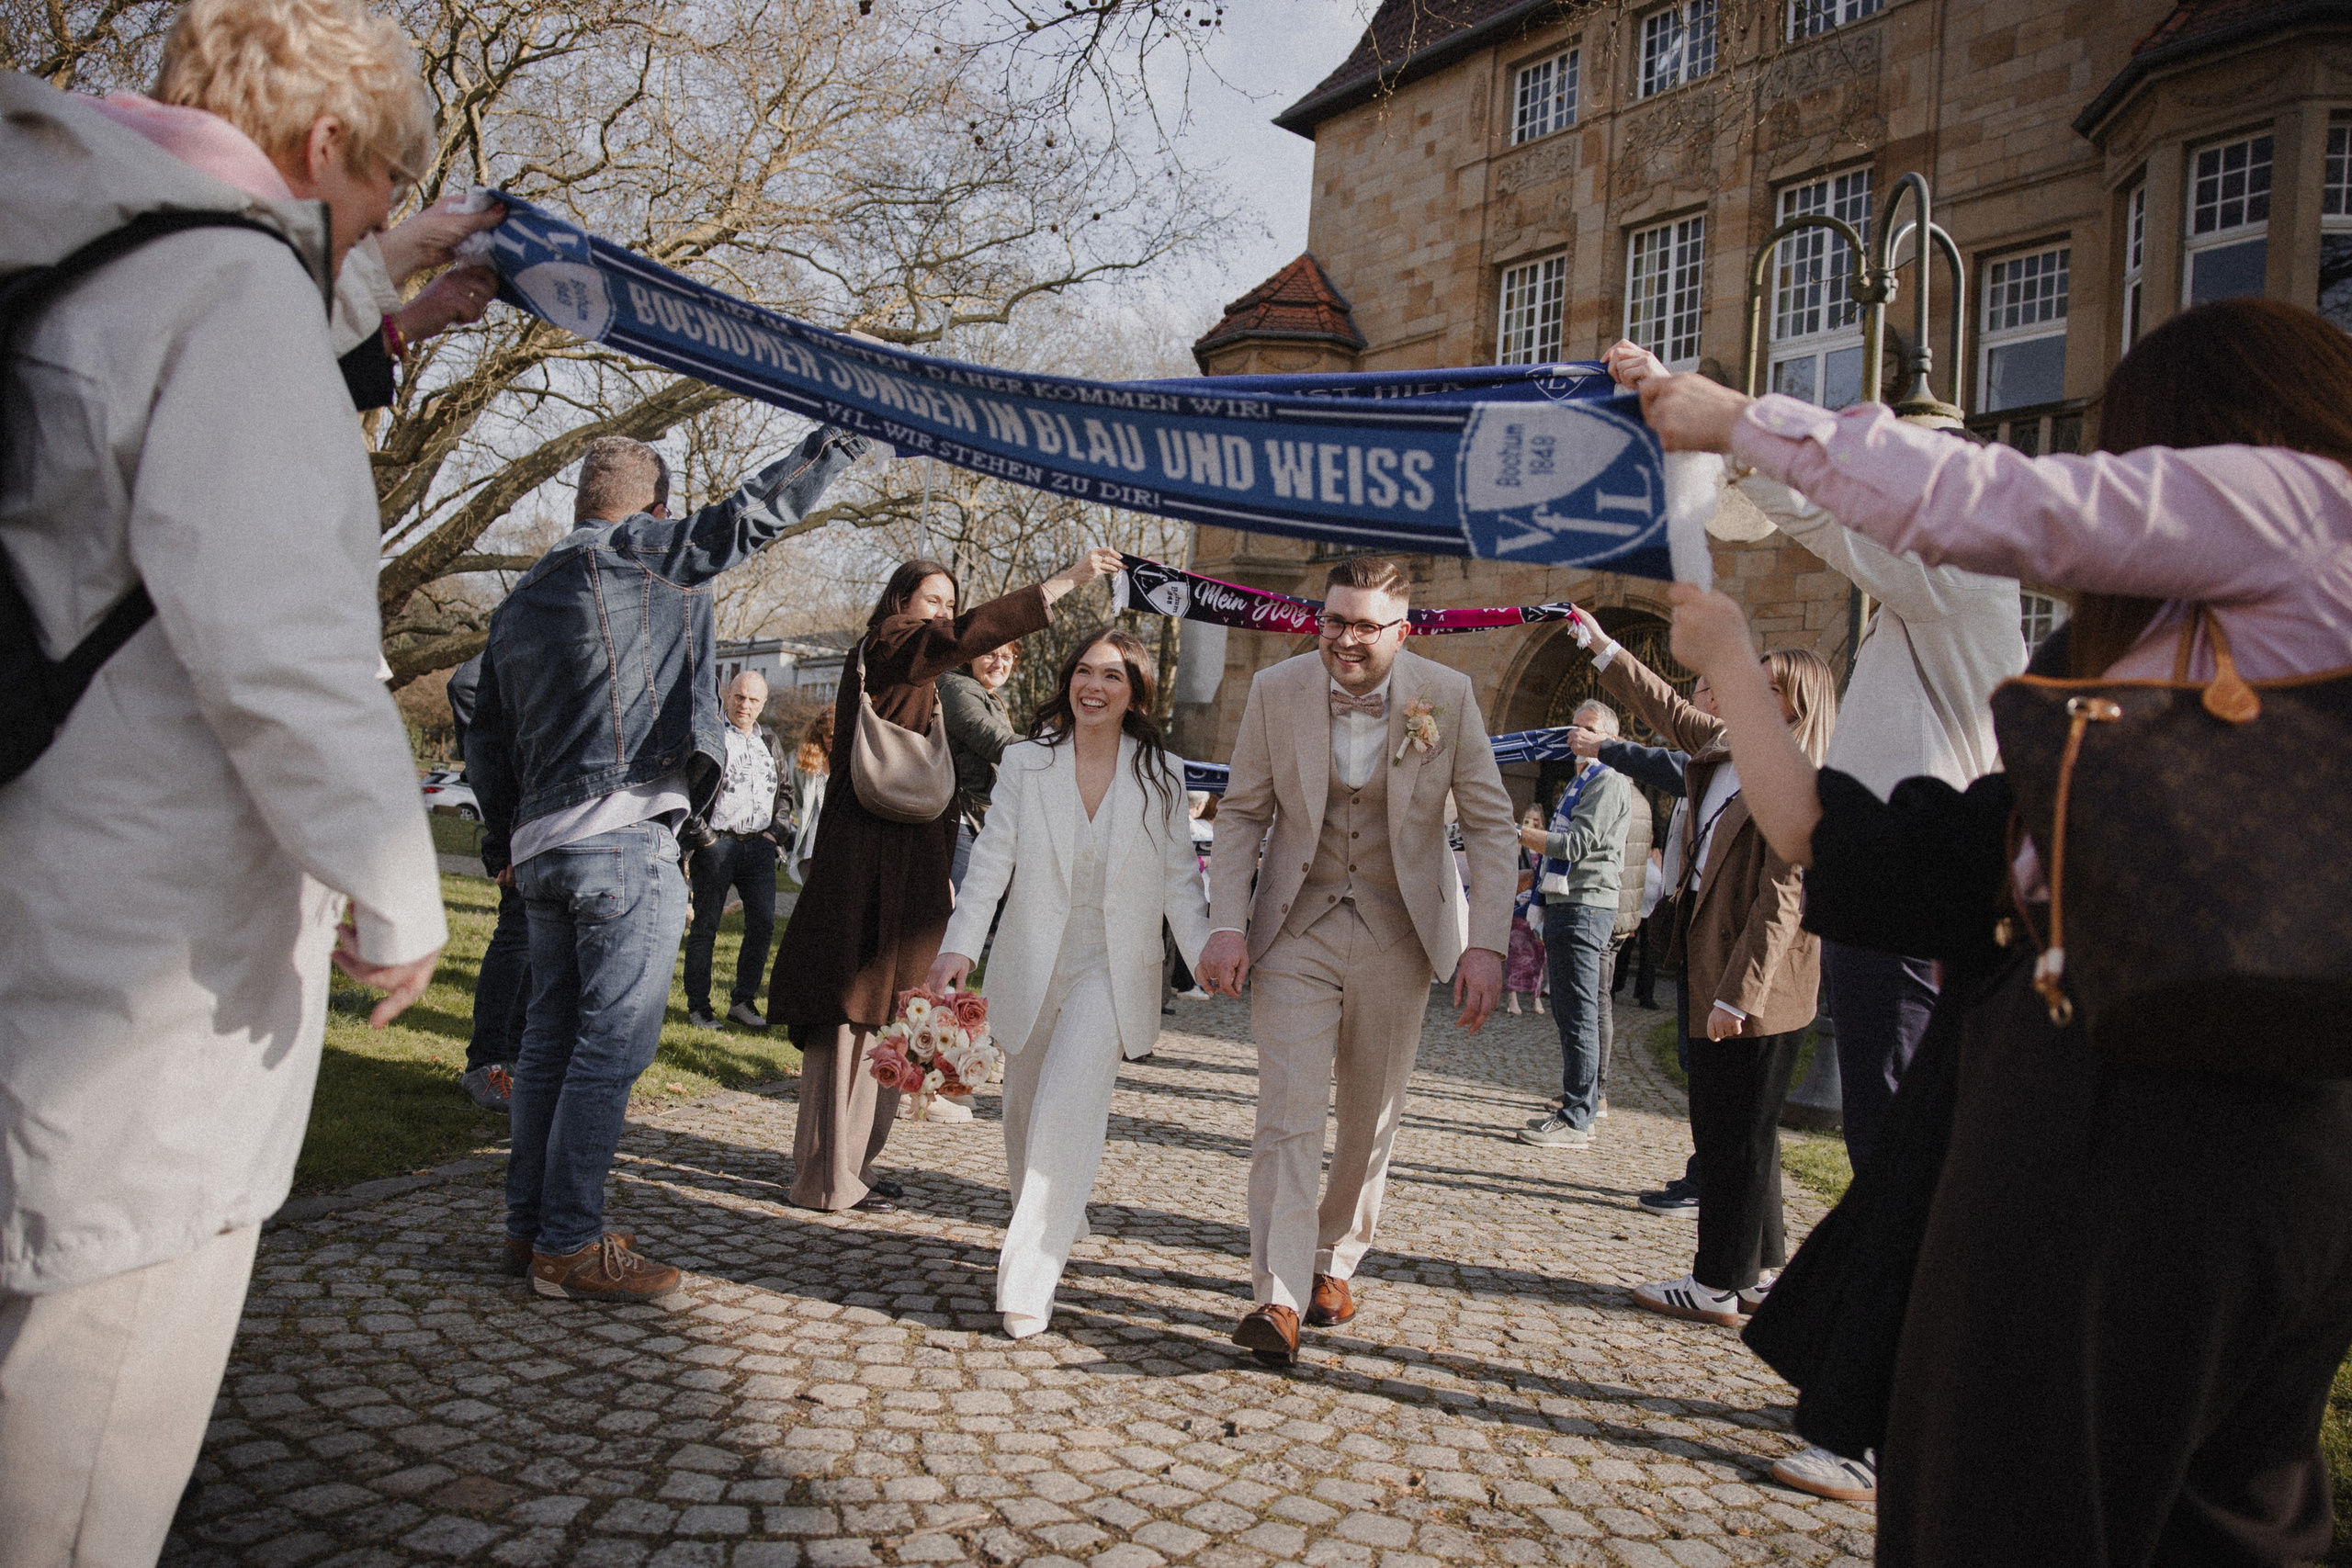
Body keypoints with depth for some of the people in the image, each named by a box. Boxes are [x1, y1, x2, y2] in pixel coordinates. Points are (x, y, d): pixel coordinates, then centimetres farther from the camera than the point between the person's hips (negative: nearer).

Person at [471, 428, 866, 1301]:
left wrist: (505, 844, 27)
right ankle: (569, 1246, -1)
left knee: (551, 1037, 13)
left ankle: (529, 1226, 20)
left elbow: (488, 741, 21)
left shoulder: (520, 601, 19)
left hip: (542, 845, 8)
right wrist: (845, 440, 10)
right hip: (624, 842, -8)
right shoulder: (645, 554, -3)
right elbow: (757, 512, -1)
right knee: (611, 1047, -4)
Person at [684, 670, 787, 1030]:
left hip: (758, 844, 5)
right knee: (705, 926, 0)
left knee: (763, 922, 2)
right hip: (716, 842, -5)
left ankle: (743, 1001, 13)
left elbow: (782, 792, 25)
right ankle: (698, 1005, 10)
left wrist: (774, 829, 11)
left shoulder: (770, 743, 16)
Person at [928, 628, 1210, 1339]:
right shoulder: (1027, 761, -1)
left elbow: (1179, 876, 1)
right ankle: (1052, 1226, 41)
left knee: (1067, 1104, -18)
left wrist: (1206, 953, -10)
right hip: (1033, 961, 2)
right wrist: (960, 945, -12)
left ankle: (1029, 1279, -14)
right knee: (1026, 1109, 13)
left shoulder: (1161, 775, -1)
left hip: (1112, 966, -2)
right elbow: (993, 858, -3)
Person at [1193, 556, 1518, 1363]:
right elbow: (1242, 812, 0)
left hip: (1397, 933, 1)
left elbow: (1489, 823, -4)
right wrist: (1226, 924, -10)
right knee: (1288, 1113, -9)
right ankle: (1279, 1298, -6)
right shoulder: (1276, 690, -7)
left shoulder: (1447, 696, -9)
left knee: (1372, 1116, 12)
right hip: (1296, 929, 0)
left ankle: (1335, 1263, 32)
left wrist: (1487, 942, -12)